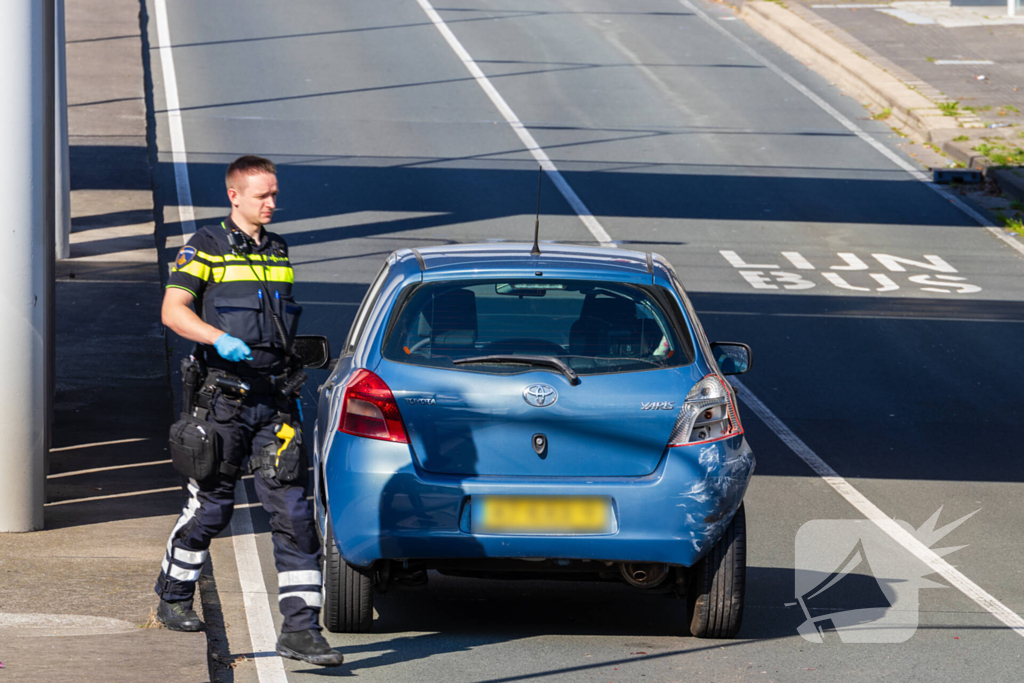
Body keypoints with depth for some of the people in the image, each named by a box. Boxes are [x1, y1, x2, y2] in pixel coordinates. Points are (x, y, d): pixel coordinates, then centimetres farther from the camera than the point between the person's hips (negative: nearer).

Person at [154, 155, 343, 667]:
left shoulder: (278, 252, 15)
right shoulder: (206, 247, -2)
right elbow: (172, 309, -12)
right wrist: (220, 339, -28)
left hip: (274, 399, 4)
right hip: (222, 397, -4)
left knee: (292, 512, -6)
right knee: (210, 507, 6)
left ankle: (300, 628, -8)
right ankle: (174, 599, 30)